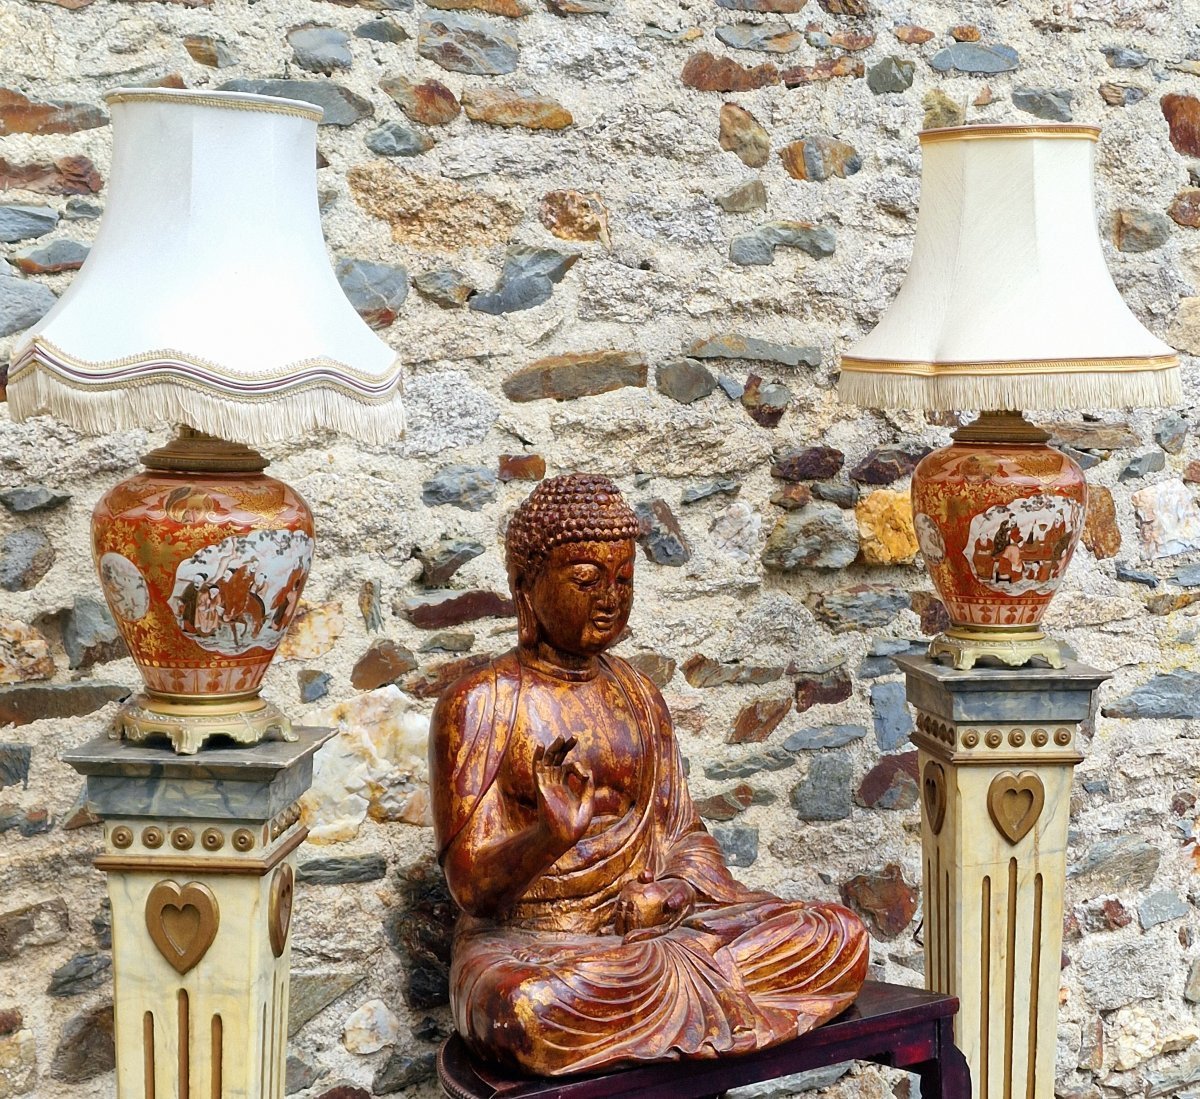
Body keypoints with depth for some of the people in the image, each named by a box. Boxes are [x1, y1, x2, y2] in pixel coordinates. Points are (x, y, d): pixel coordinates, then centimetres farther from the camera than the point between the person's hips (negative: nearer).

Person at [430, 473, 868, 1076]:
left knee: (843, 939, -10)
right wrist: (553, 835, -34)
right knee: (538, 1011, -41)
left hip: (647, 929, 5)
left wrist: (674, 892, -10)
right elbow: (471, 884, -13)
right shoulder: (479, 703, -7)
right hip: (529, 946, -5)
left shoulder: (636, 694, 11)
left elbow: (685, 833, 14)